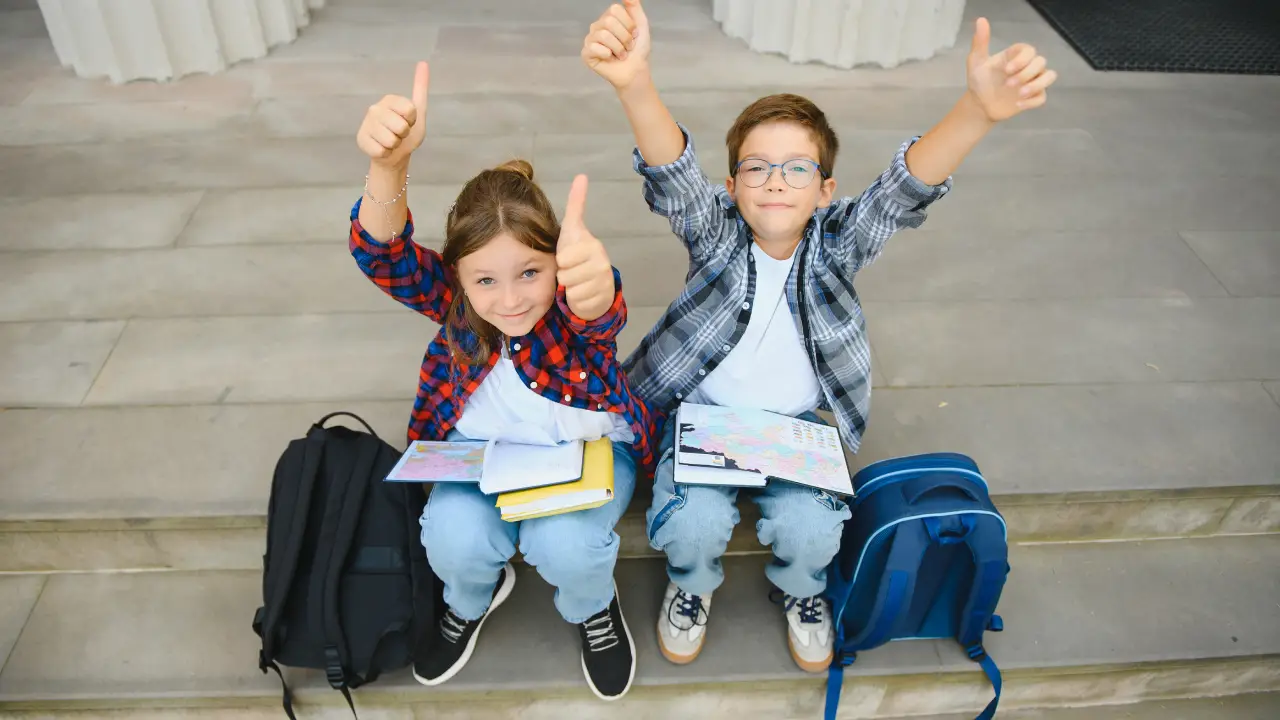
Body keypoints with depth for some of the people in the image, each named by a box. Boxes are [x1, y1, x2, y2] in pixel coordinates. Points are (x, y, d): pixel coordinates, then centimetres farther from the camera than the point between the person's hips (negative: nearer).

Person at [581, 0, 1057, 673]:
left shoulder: (837, 242, -13)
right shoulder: (716, 232, -15)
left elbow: (906, 188, -31)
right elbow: (672, 177, -35)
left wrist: (977, 111, -52)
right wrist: (634, 85, -58)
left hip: (796, 424, 1)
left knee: (809, 531, -20)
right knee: (693, 523, -23)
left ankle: (800, 590, 19)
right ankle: (693, 588, 15)